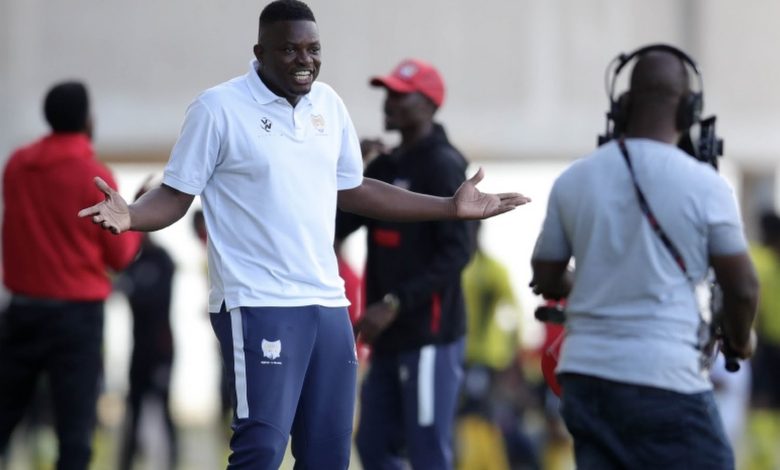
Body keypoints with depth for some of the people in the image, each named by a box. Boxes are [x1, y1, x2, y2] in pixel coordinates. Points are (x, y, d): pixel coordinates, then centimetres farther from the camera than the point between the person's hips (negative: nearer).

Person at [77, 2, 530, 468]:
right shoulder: (220, 107, -7)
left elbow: (353, 189, 22)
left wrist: (453, 207, 22)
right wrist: (129, 216, -26)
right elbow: (176, 195, -4)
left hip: (327, 302, 6)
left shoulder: (328, 104, 10)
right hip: (258, 304, -6)